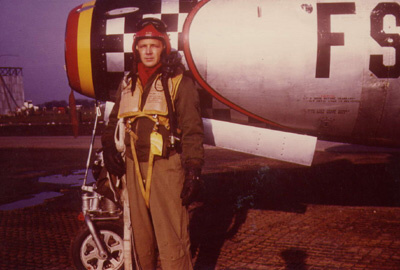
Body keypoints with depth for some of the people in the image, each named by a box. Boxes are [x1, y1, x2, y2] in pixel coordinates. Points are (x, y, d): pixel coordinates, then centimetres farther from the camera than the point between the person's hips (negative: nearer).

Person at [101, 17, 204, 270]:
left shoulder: (179, 81, -1)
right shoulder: (128, 83, 16)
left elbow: (192, 130, -6)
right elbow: (114, 121, 25)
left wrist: (194, 169, -13)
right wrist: (109, 147, 6)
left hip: (167, 166, -5)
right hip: (134, 165, 6)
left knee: (171, 237, -8)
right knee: (141, 234, 16)